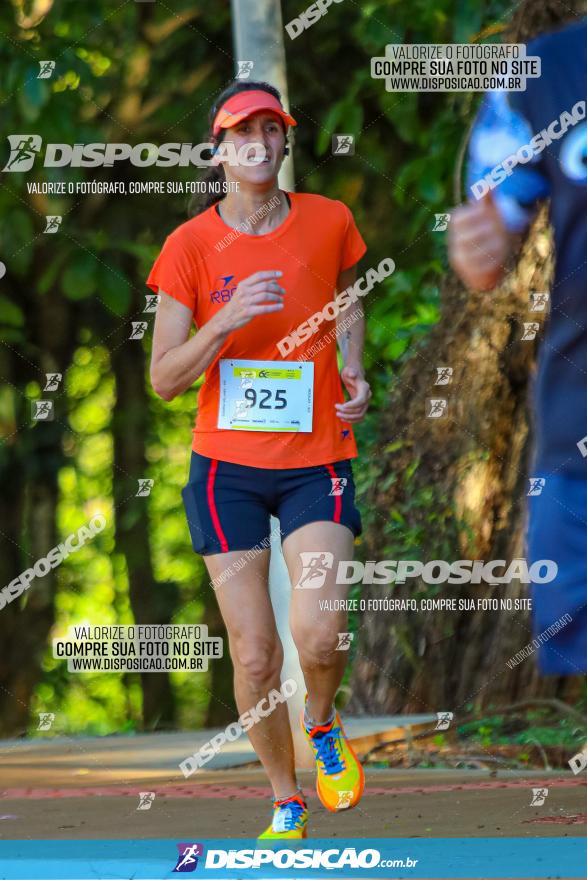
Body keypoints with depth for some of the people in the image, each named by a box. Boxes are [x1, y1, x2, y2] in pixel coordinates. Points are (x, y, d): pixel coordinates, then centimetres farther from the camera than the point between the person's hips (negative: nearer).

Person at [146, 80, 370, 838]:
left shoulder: (328, 222, 0)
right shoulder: (190, 246, -5)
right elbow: (163, 379, -5)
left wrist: (353, 370, 4)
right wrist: (226, 324, -20)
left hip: (316, 462, 0)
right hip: (227, 466, 0)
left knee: (318, 638, -19)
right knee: (253, 656, -1)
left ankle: (322, 728, 16)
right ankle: (285, 799, 22)